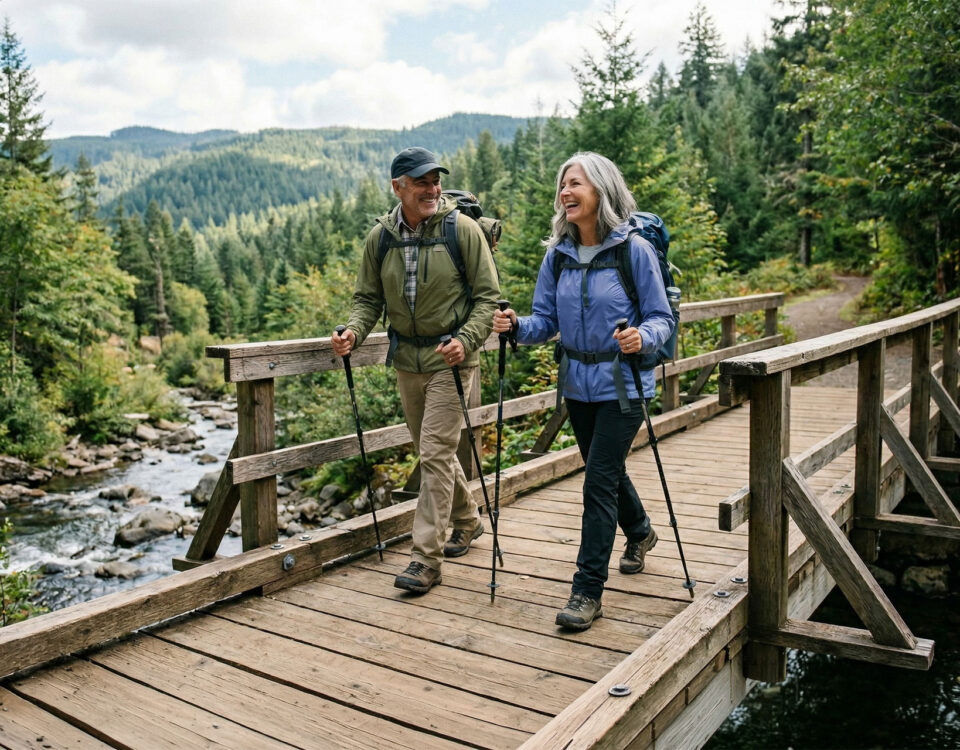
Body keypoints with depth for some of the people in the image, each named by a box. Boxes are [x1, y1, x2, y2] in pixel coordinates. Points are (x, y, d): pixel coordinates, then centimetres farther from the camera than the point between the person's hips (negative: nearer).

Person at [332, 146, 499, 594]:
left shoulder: (462, 228, -10)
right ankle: (467, 519, 39)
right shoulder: (381, 236, 1)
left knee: (435, 453, -8)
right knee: (429, 451, 17)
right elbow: (368, 298, 9)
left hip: (451, 357, -5)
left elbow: (488, 295, -8)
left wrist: (466, 340, -23)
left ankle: (426, 557, 1)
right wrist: (353, 332, -11)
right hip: (406, 358, 5)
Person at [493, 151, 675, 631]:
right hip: (577, 383, 6)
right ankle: (639, 533, 51)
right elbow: (546, 322, 3)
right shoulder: (558, 255, 3)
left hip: (622, 385, -6)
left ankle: (587, 591, 4)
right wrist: (517, 327, -17)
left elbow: (662, 319, -9)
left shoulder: (634, 250, -11)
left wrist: (643, 336, -30)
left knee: (599, 481, -8)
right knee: (606, 471, 21)